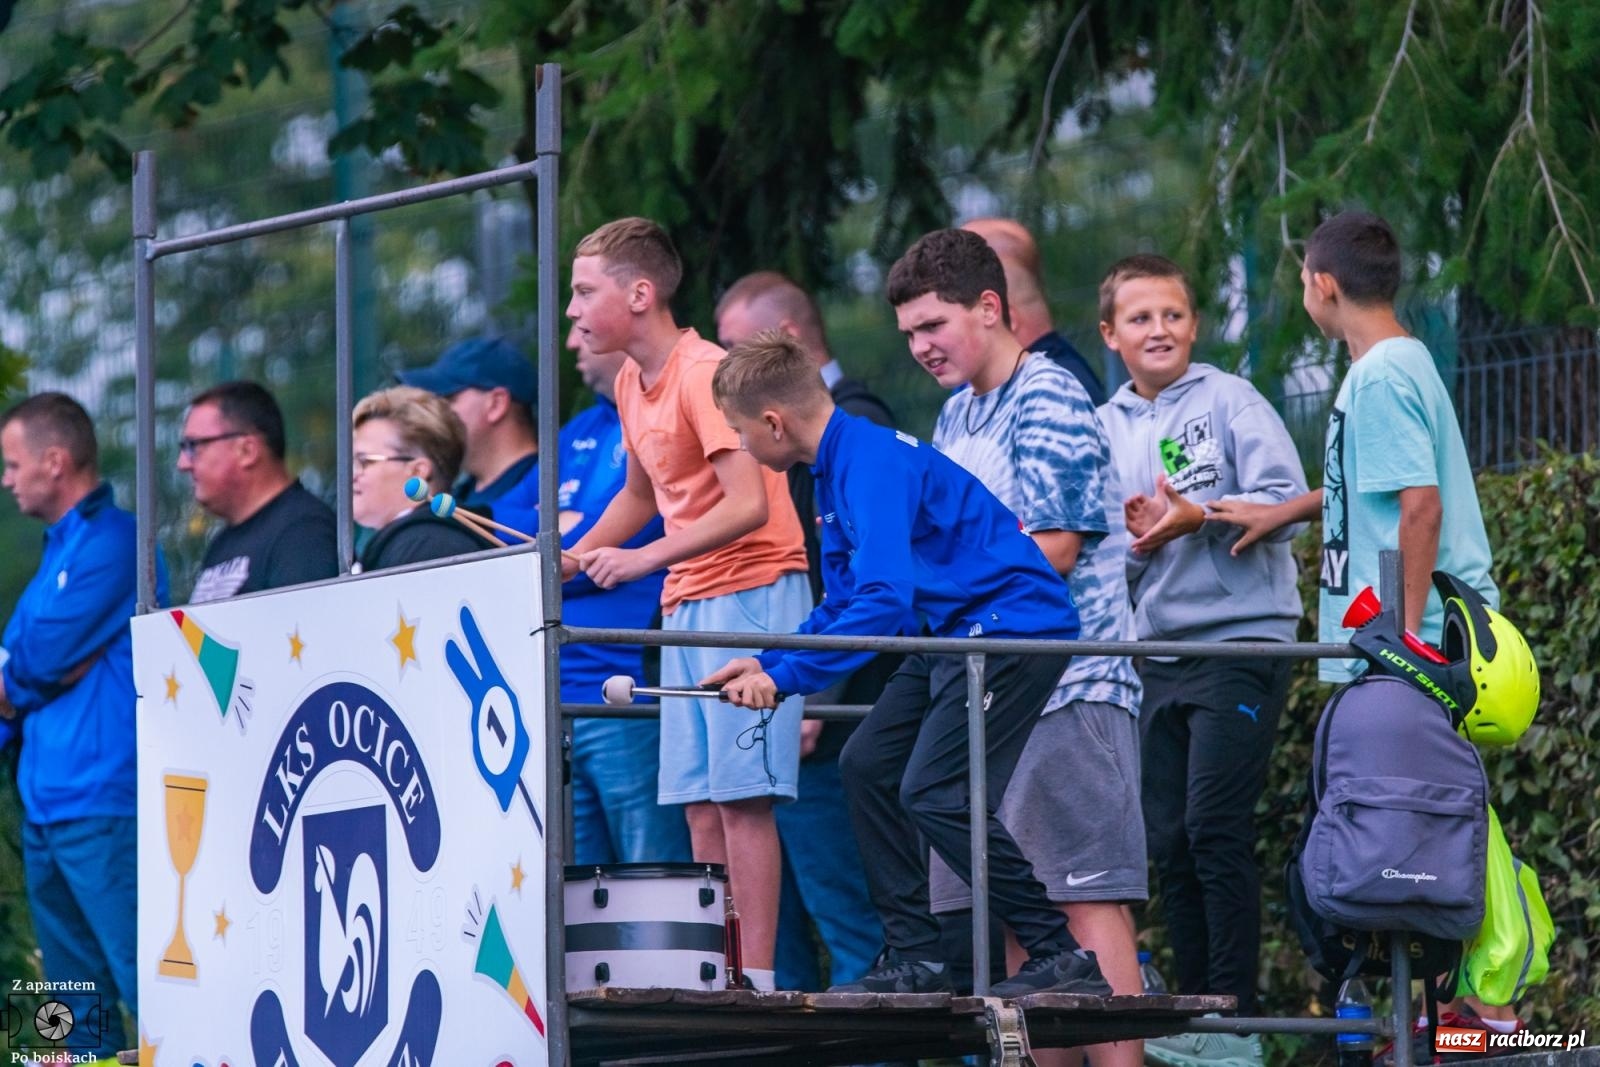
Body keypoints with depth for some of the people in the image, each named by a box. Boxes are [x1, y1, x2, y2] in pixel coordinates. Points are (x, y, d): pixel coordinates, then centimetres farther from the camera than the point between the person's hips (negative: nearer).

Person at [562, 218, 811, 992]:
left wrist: (647, 558, -27)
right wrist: (571, 559, 19)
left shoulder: (704, 374, -15)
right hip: (686, 604, 9)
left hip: (749, 590, -9)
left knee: (741, 795, -12)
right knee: (699, 804, 5)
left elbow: (747, 506, -24)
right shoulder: (632, 383, 12)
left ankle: (756, 978, -13)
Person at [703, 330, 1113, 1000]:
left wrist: (786, 678, -25)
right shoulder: (837, 465, 13)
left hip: (1013, 625, -11)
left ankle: (1063, 958, -16)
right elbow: (844, 603, 23)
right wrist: (766, 663, 12)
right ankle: (915, 961, 11)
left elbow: (884, 599, -29)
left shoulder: (872, 463, -20)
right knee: (869, 765, 9)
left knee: (936, 794, -17)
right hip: (958, 634, 11)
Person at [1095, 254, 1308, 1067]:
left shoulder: (1230, 402, -1)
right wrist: (1135, 542, -5)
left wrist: (1203, 517, -22)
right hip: (1156, 653, 6)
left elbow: (1287, 501, -11)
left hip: (1243, 641, -6)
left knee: (1216, 829, -13)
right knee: (1169, 841, 5)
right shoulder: (1104, 431, 14)